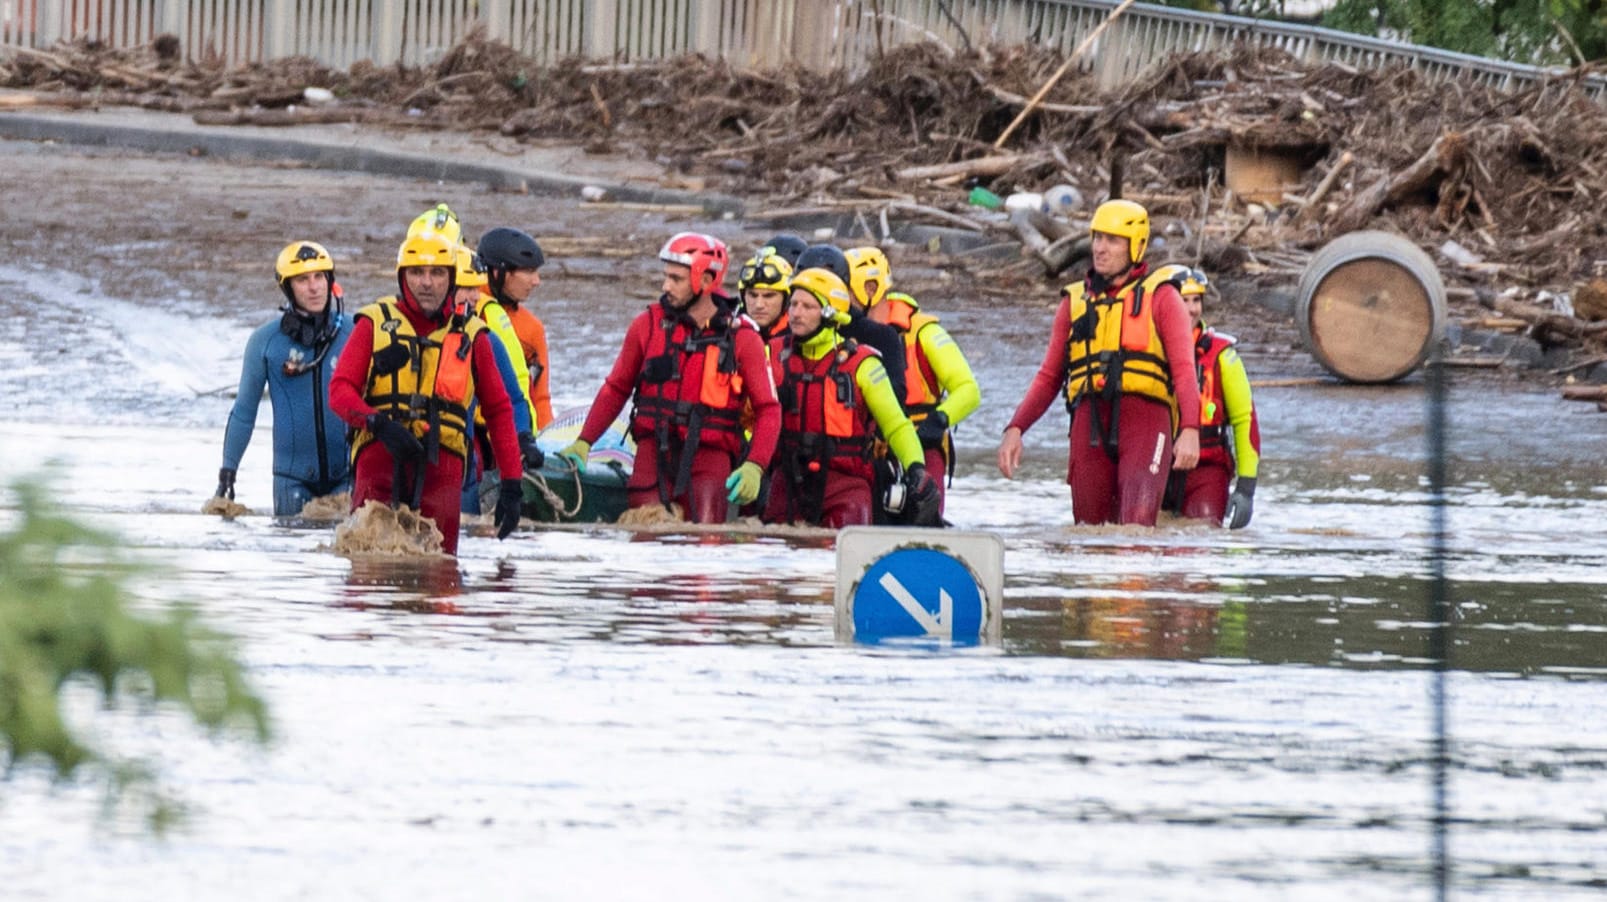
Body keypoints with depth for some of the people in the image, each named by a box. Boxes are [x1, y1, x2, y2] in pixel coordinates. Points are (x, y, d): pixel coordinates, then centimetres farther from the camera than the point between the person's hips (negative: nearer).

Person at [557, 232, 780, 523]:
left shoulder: (741, 338, 3)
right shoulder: (649, 324, 7)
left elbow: (767, 410, 4)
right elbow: (616, 389, 16)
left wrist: (754, 466, -11)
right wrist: (583, 442, 7)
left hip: (710, 455, -1)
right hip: (655, 452, 1)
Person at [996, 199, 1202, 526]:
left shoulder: (1159, 297, 12)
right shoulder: (1075, 301, 22)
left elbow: (1183, 369, 1)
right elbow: (1049, 377, 22)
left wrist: (1190, 431, -15)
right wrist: (1015, 429, 7)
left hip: (1144, 416, -3)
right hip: (1090, 422, 3)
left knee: (1136, 524, -22)